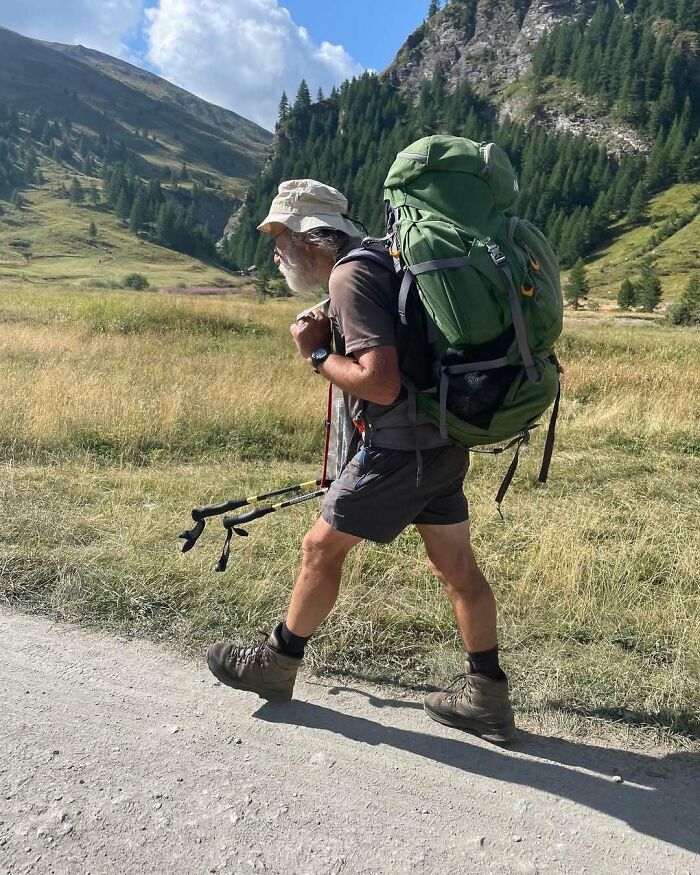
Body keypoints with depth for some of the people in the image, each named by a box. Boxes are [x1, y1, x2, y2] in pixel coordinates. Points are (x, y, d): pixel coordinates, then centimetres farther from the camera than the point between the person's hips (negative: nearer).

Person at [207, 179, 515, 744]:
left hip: (401, 447, -10)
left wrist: (317, 354, -12)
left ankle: (276, 665, 25)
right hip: (440, 443, 10)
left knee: (321, 548, 6)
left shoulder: (351, 277, -15)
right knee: (457, 566, 12)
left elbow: (381, 383, -24)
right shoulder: (371, 267, 15)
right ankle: (487, 696, 24)